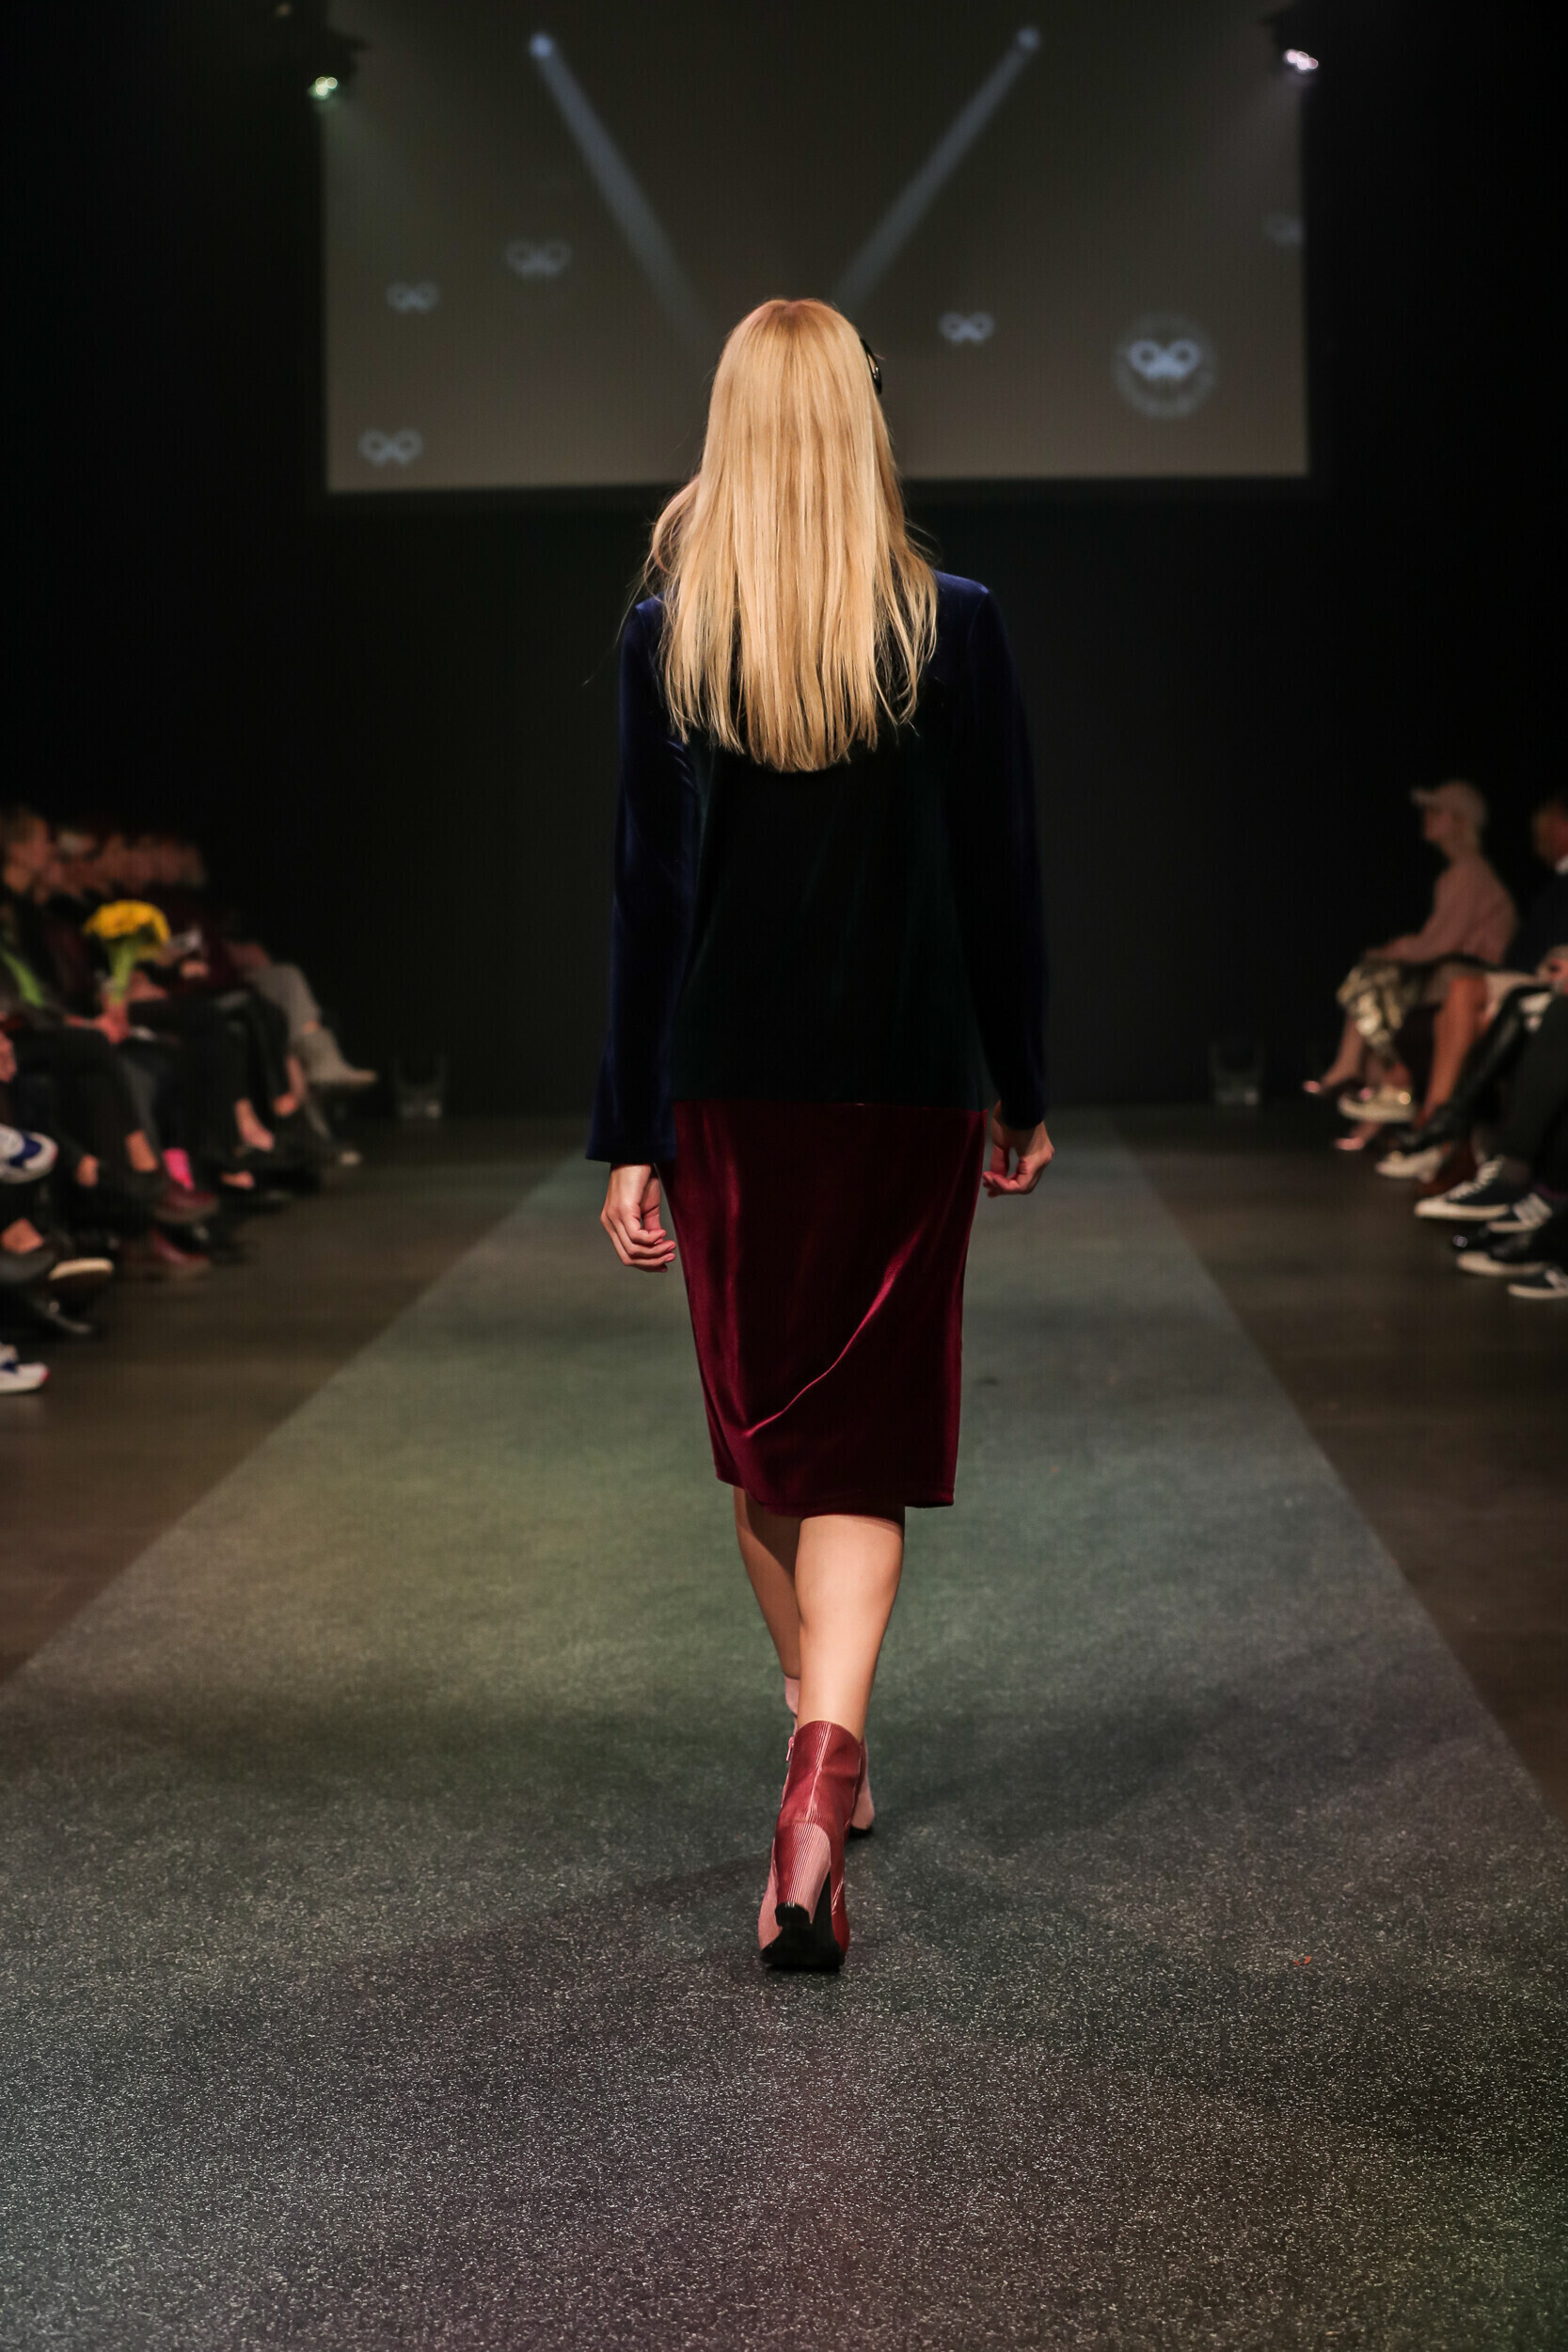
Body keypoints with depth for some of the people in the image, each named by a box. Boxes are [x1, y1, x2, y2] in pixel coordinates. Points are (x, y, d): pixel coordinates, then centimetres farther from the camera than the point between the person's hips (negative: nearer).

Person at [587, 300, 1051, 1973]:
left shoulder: (667, 635, -3)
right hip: (910, 1084, -1)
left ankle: (825, 1755, 30)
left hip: (729, 1090, 1)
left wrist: (630, 1138, 2)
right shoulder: (954, 630, -5)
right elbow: (1004, 878, -1)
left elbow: (642, 893, -2)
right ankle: (823, 1777, -18)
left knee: (764, 1442, 17)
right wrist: (1021, 1093, 11)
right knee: (862, 1451, 2)